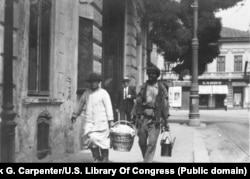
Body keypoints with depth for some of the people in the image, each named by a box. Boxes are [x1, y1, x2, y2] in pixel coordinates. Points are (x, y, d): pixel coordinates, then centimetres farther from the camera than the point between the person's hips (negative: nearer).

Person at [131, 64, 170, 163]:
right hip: (143, 117, 2)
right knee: (142, 142, 7)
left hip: (155, 119, -2)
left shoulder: (161, 88, 4)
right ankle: (146, 159, 29)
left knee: (152, 143, -8)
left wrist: (165, 121, 0)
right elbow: (138, 101, 9)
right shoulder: (144, 87, 9)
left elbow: (165, 104, 4)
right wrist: (134, 115, 4)